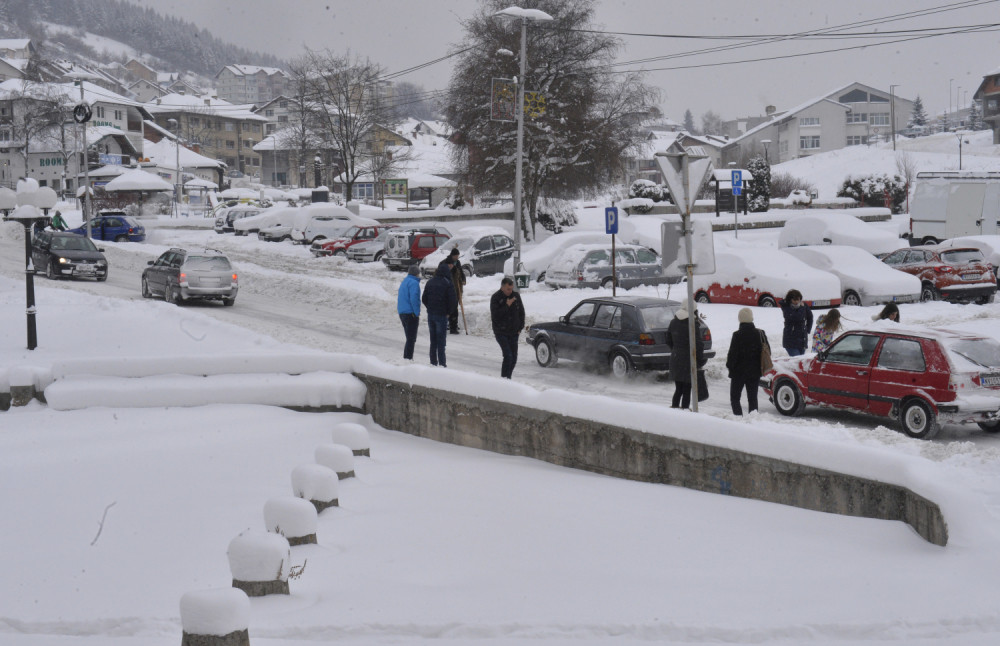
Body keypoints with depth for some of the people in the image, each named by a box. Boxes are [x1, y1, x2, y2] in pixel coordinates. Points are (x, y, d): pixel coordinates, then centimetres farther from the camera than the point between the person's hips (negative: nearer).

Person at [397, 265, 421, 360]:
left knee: (410, 338, 16)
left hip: (402, 313, 9)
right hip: (411, 313, -9)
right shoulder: (414, 283, -13)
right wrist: (417, 313, -14)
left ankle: (406, 359, 18)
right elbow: (414, 299, -23)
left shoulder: (404, 282, 16)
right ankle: (408, 358, -9)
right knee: (411, 339, -6)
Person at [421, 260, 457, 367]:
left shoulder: (430, 282, 6)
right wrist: (448, 311, 1)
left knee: (433, 340, 13)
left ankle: (433, 362, 15)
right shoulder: (448, 283, -11)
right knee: (441, 340, -1)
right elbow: (453, 301, -14)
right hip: (442, 315, -5)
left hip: (430, 314, 5)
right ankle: (442, 363, -1)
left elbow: (424, 299, 7)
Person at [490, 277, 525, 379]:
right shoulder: (495, 298, -9)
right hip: (501, 332, -5)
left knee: (513, 358, 5)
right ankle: (504, 378, -11)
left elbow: (521, 312, 15)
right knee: (508, 356, -18)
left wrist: (520, 327, 8)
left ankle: (508, 377, 19)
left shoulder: (516, 296, 4)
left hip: (514, 332, 5)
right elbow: (495, 315, -19)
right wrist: (507, 306, -23)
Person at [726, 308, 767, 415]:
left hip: (739, 371, -4)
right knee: (752, 398, 12)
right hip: (755, 372, 4)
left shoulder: (737, 335, -17)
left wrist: (729, 364, 2)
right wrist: (761, 366, 16)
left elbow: (733, 354, -15)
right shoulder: (760, 334, -2)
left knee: (735, 398, 7)